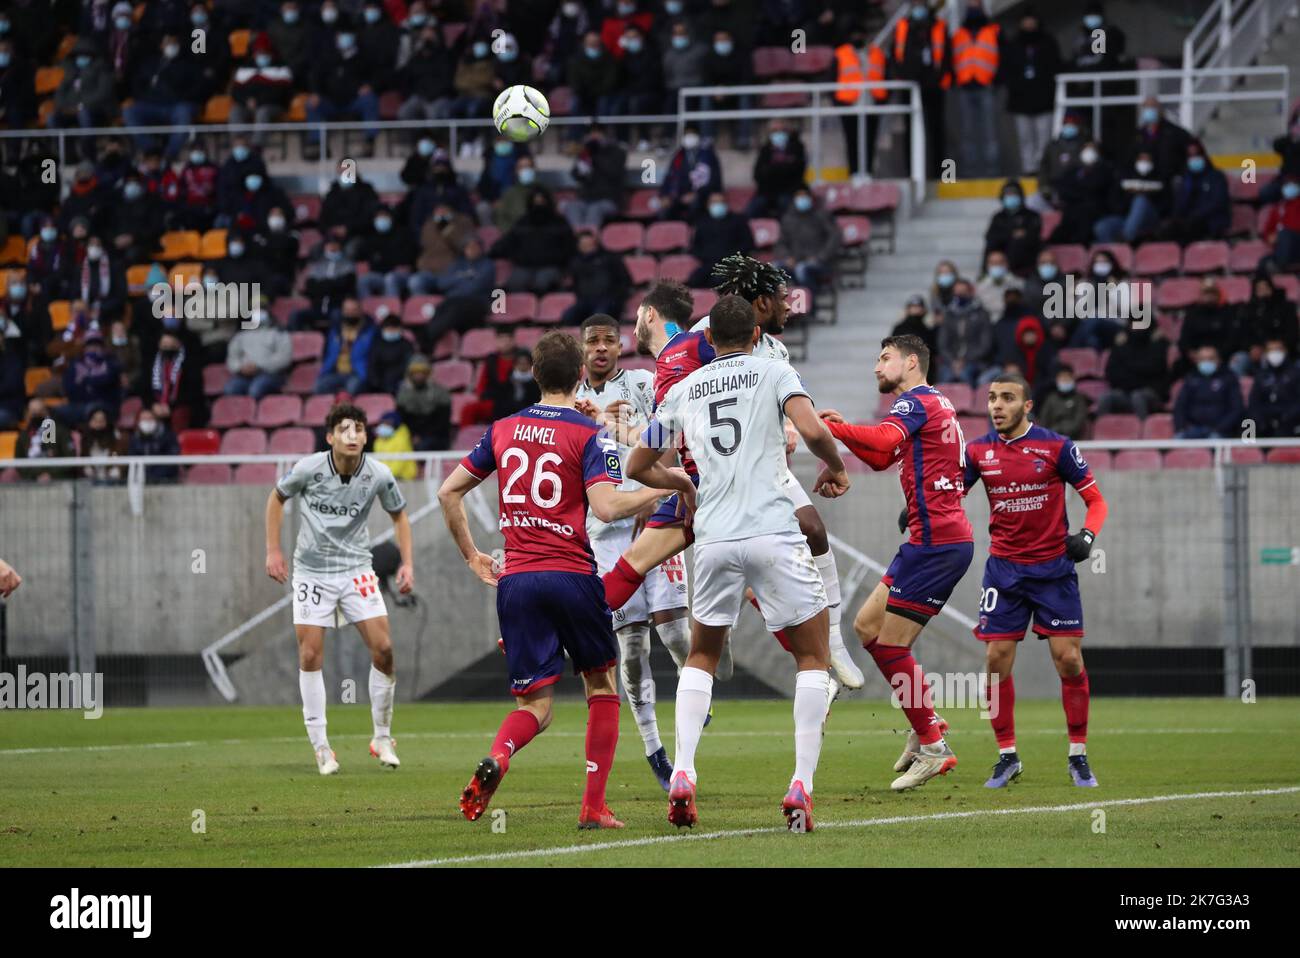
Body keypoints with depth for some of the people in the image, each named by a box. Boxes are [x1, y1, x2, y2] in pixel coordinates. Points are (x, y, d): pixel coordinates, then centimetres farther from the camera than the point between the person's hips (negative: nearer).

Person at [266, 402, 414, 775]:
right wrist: (273, 551, 2)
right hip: (311, 571, -1)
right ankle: (320, 747, 5)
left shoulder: (379, 475, -10)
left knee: (383, 649, -10)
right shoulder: (308, 469, -13)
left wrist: (408, 562, 0)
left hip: (356, 569, 1)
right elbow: (277, 497, 6)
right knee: (310, 656, -5)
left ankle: (382, 738, 7)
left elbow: (398, 515, 8)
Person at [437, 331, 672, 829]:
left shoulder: (503, 430, 11)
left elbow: (449, 492, 14)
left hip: (515, 580, 3)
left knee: (534, 706, 6)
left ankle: (496, 757, -28)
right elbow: (606, 507, -17)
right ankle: (594, 806, 9)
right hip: (571, 576, -3)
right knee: (602, 684, 17)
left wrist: (472, 555, 23)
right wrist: (661, 488, -3)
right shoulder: (589, 435, -4)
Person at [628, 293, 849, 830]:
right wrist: (835, 468, 8)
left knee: (702, 655, 22)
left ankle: (681, 775, 3)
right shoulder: (772, 373, 5)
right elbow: (811, 430, -12)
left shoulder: (682, 391, 16)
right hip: (774, 533, -3)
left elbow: (638, 467, 23)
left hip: (713, 540, 3)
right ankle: (801, 787, -3)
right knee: (813, 655, 10)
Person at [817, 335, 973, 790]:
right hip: (940, 537, 10)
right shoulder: (933, 403, 22)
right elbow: (882, 459, 29)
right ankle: (928, 723, 16)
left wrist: (828, 427, -28)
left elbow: (884, 441, -30)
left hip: (937, 540, -10)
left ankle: (932, 749, -2)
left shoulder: (915, 401, -9)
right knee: (867, 625, 13)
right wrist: (841, 429, 16)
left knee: (890, 643, -7)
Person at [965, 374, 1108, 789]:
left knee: (1069, 659, -7)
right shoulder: (978, 451, 2)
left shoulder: (1056, 446, -7)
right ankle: (1007, 756, 7)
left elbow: (1095, 500, -1)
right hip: (1004, 569, 2)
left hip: (1053, 568, -2)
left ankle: (1078, 755, 6)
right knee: (996, 660, -4)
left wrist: (1087, 536, -19)